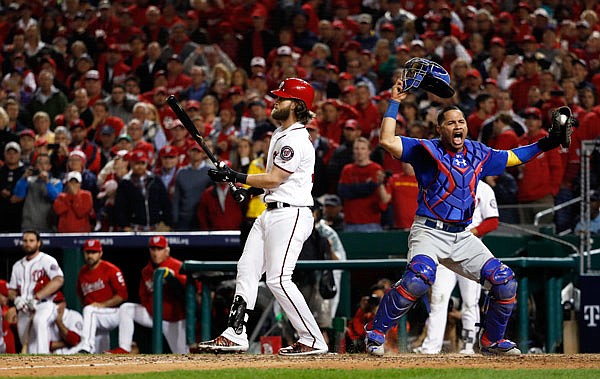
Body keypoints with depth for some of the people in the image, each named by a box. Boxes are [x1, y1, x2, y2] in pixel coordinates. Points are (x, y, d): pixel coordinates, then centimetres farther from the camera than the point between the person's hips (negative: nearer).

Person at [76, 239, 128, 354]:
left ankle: (86, 348, -48)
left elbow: (122, 295, -15)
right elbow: (80, 294, 26)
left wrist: (102, 305, -22)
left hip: (113, 313, -7)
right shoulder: (82, 272, 10)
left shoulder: (111, 270, -10)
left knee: (89, 311, -37)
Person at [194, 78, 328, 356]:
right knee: (246, 270, 8)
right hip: (270, 212, 11)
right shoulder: (280, 133, 16)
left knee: (278, 279, -14)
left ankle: (313, 341, -8)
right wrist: (251, 188, 12)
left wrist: (235, 177, -14)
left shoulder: (296, 141, -17)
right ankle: (235, 335, 12)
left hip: (290, 215, -11)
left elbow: (273, 179, -19)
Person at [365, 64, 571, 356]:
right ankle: (376, 332, -19)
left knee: (505, 282, -3)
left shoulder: (478, 155, 13)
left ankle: (491, 340, 17)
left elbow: (513, 157, 27)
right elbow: (387, 140, -15)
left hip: (463, 238, 6)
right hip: (429, 232, -6)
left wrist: (547, 143, 18)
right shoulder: (426, 150, -3)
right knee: (419, 277, -33)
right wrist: (395, 102, -12)